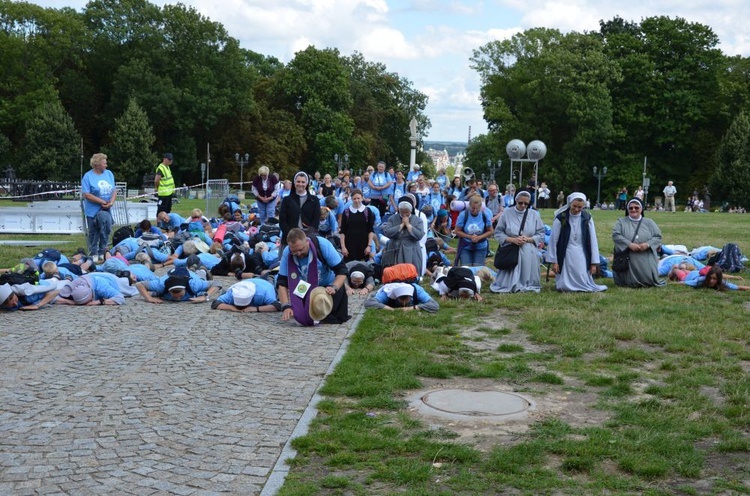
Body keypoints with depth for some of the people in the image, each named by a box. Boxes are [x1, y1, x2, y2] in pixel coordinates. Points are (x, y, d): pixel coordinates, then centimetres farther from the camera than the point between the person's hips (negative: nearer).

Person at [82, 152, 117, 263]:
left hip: (107, 210, 4)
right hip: (93, 211, -4)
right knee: (94, 233, 4)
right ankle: (93, 254, 15)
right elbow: (86, 195, -14)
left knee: (107, 230, 3)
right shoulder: (88, 176, -8)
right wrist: (103, 202, -16)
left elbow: (114, 190, 7)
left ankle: (102, 253, 17)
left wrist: (111, 202, -12)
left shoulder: (109, 174, 8)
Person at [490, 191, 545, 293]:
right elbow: (498, 232, 2)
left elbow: (541, 234, 6)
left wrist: (527, 239, -12)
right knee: (508, 281, -1)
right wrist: (512, 239, -12)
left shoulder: (534, 214, 5)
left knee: (527, 276, 2)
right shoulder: (507, 213, 0)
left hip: (529, 253, 1)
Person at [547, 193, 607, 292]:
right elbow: (553, 240, -5)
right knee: (564, 287, -4)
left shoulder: (587, 218, -3)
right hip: (565, 255, -2)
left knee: (583, 283, -2)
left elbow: (593, 240, 0)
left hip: (582, 256, 2)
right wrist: (553, 261, -4)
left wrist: (594, 262, -1)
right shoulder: (561, 218, -10)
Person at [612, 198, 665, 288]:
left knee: (648, 282, -4)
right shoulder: (621, 221, 6)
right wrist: (630, 244, -20)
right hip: (628, 261, -1)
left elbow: (658, 237, 5)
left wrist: (647, 244, -15)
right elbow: (615, 235, -8)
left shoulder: (649, 222, 11)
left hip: (646, 261, 2)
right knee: (631, 284, -5)